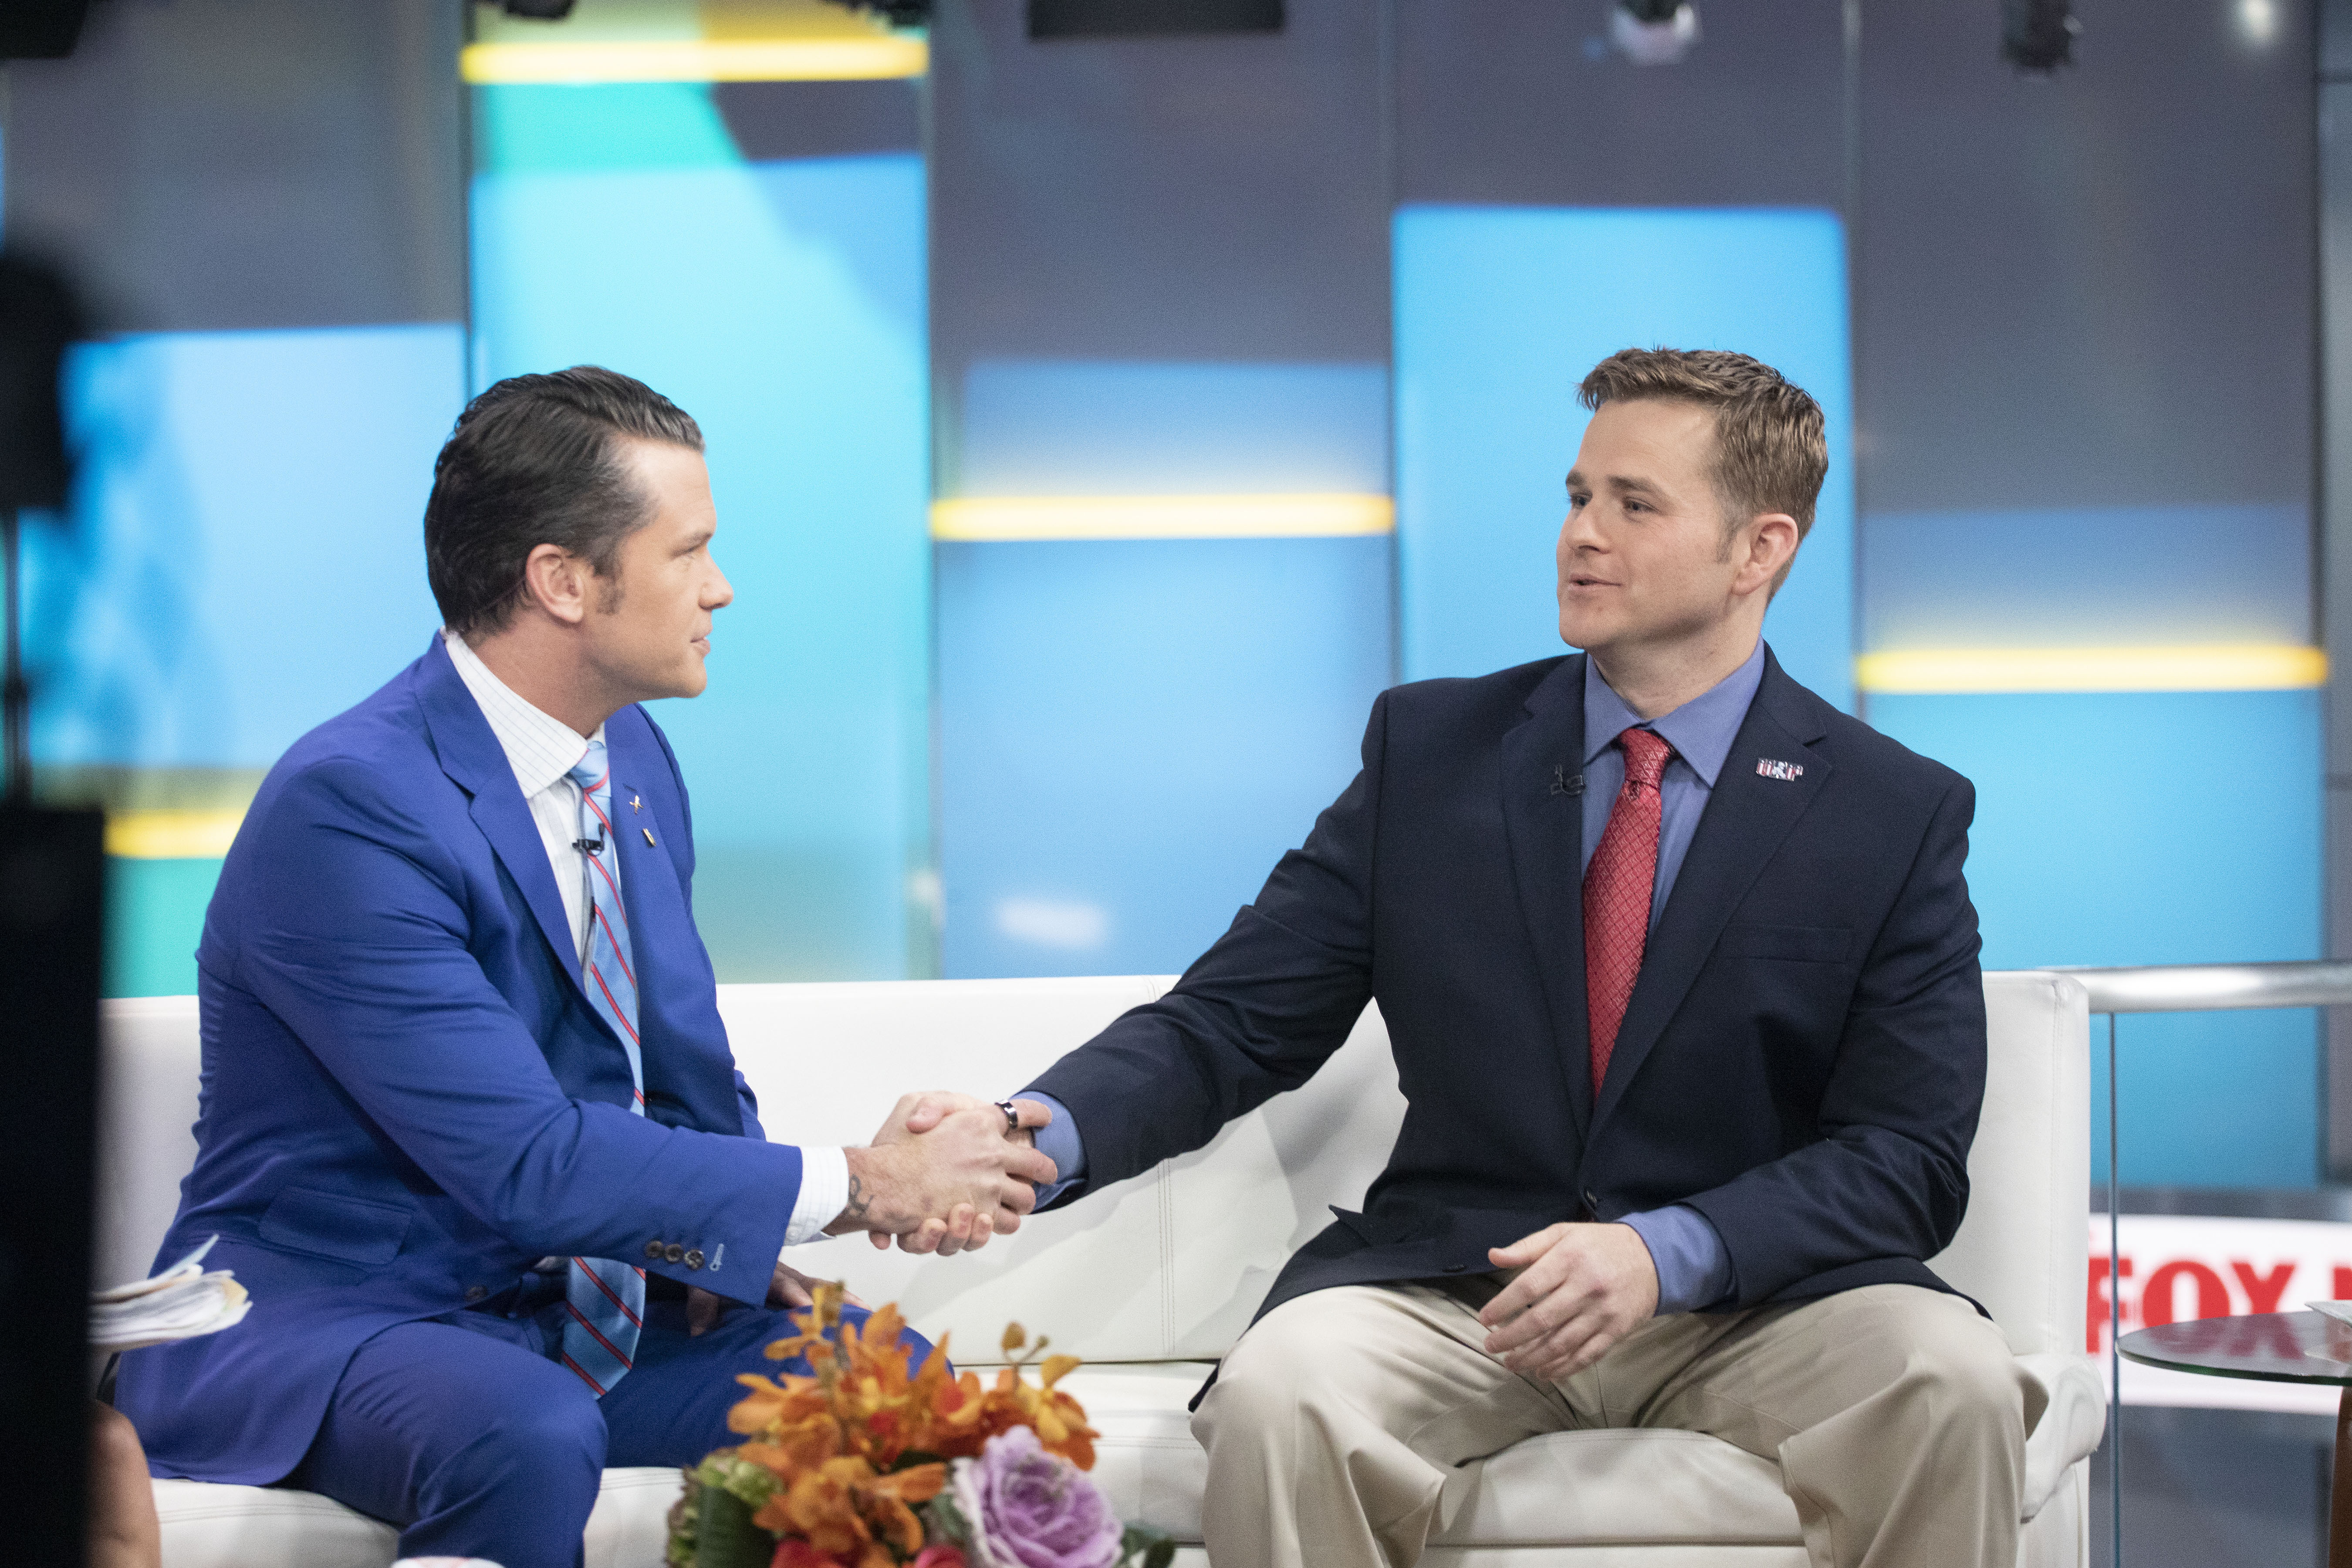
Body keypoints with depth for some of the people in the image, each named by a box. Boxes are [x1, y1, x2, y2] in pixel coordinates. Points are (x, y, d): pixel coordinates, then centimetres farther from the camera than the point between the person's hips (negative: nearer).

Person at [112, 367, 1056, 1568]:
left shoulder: (633, 756, 8)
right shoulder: (348, 808, -21)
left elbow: (690, 1077, 17)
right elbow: (522, 1159, -26)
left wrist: (720, 1239, -6)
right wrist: (856, 1187, -20)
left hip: (581, 1303, 7)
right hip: (330, 1322, -7)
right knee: (531, 1438, -38)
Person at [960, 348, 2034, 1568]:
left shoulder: (1898, 815, 3)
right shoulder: (1431, 749, 9)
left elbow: (1906, 1154, -3)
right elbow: (1229, 1022, 4)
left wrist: (1666, 1251, -21)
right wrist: (1040, 1137, -17)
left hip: (1755, 1304, 0)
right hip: (1451, 1286, 0)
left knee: (1953, 1383, -31)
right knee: (1276, 1393, -33)